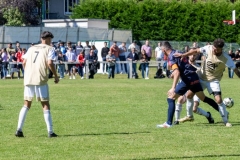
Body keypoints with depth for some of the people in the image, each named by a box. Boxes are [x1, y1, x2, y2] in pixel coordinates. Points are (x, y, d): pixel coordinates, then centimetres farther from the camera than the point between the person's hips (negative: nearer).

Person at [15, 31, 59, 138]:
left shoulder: (31, 48, 19)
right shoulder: (49, 49, 4)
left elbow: (24, 62, 12)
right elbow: (50, 63, -10)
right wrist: (56, 76, 0)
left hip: (28, 79, 4)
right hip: (41, 80, -4)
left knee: (26, 105, 12)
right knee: (45, 105, 2)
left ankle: (19, 130, 2)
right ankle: (50, 132, -2)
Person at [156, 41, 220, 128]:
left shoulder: (171, 57, -10)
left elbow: (177, 73, -23)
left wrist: (173, 88, -28)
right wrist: (174, 73, 36)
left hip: (187, 79, -8)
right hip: (195, 77, 8)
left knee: (171, 97, -2)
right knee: (204, 98, 22)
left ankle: (169, 123, -6)